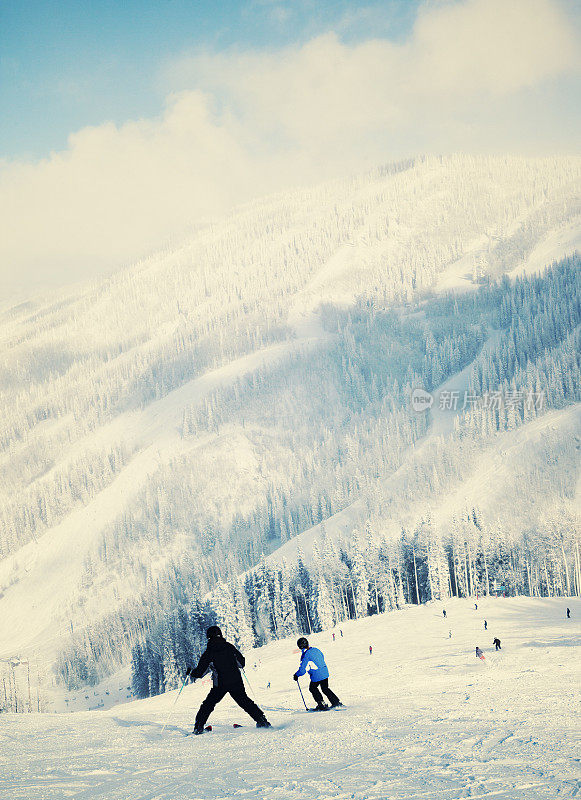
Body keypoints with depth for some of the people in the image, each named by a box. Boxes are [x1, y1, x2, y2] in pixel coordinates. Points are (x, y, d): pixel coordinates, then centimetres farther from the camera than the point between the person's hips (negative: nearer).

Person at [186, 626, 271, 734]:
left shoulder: (209, 652, -5)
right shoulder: (229, 646, 4)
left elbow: (200, 671, -3)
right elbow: (241, 662, 12)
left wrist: (191, 673, 18)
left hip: (220, 685, -3)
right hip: (237, 682, 3)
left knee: (208, 704, 12)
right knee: (245, 701, 15)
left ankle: (199, 726, 7)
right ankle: (262, 720, 9)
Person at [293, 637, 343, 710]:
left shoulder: (305, 655, -17)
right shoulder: (316, 649, 4)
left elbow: (302, 670, -17)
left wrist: (296, 675, 2)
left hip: (316, 677, -7)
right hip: (325, 673, 7)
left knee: (312, 688, 19)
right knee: (325, 689, 25)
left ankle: (321, 704, 13)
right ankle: (336, 702, 21)